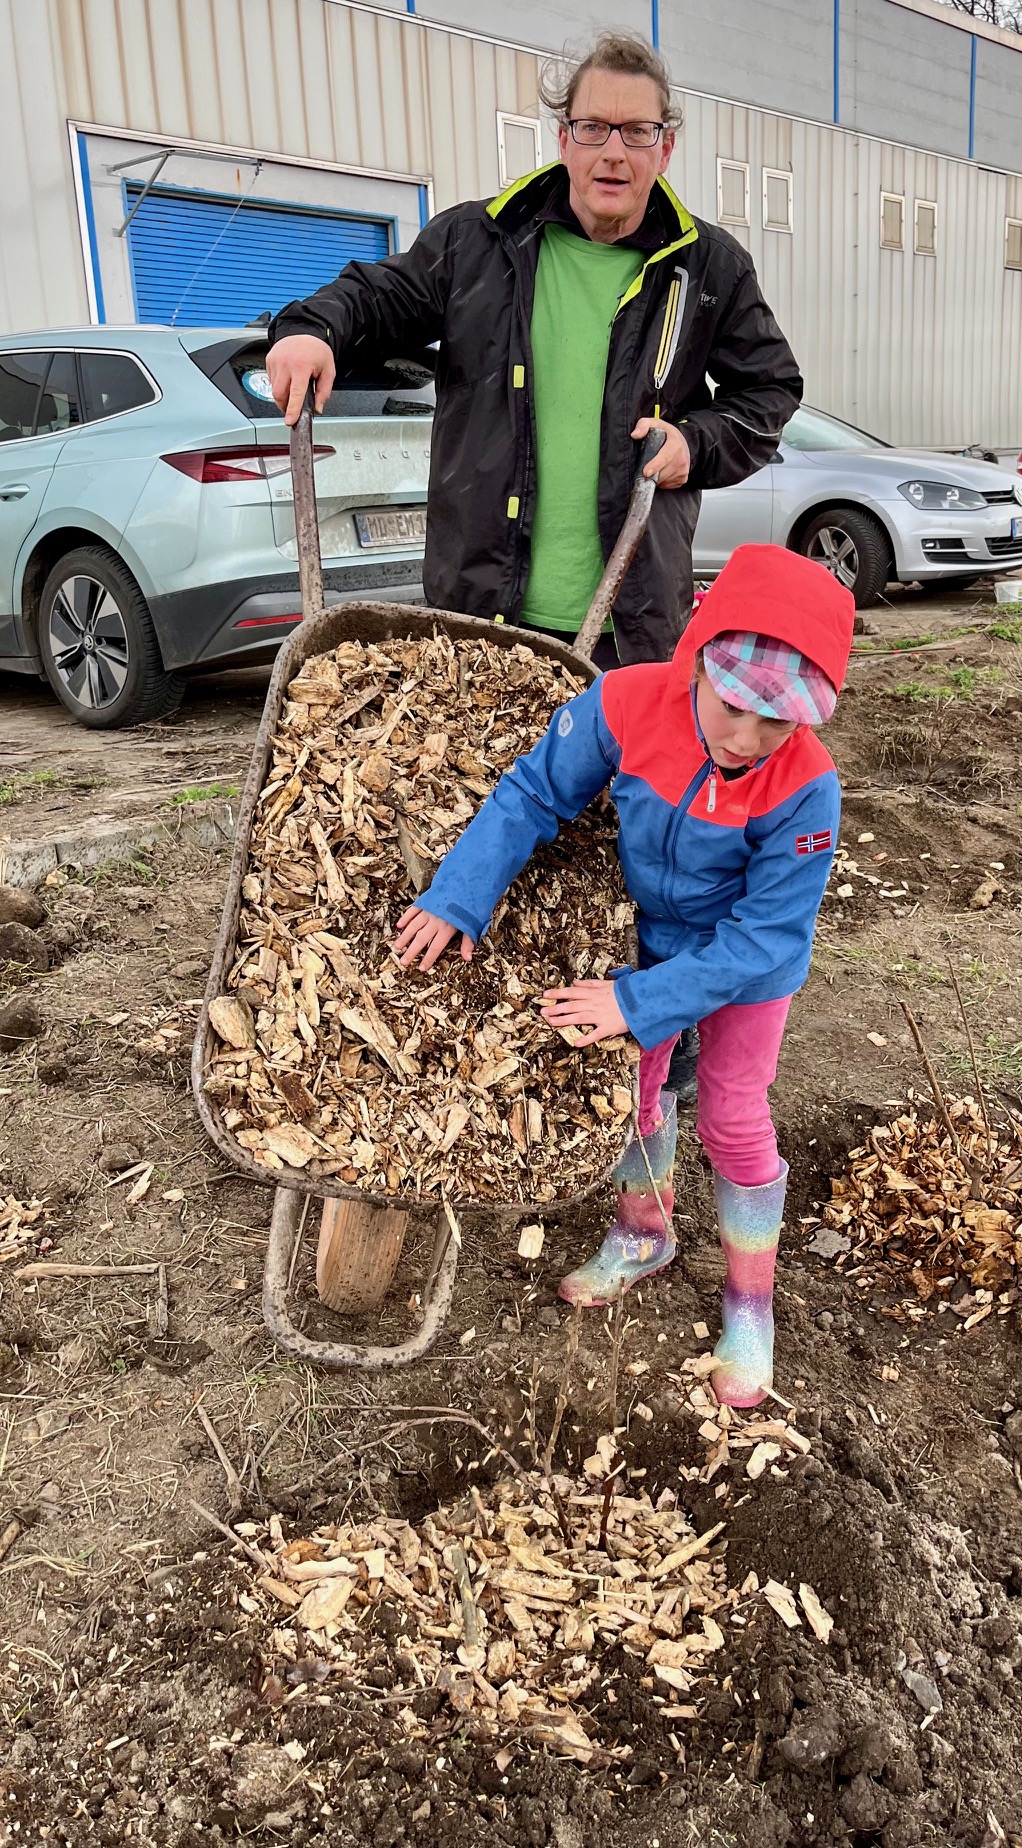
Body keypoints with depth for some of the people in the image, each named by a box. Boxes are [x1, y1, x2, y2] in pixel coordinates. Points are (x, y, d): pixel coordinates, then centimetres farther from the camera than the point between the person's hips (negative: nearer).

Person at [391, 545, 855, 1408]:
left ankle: (750, 1301, 29)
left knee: (734, 1122, 7)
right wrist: (457, 901, -27)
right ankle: (644, 1234, 46)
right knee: (633, 1085, 19)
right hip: (648, 932, 4)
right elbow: (533, 795, -19)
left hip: (748, 958, -3)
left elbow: (763, 935, -30)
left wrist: (639, 1001, -33)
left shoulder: (805, 787, -37)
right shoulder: (627, 703, -31)